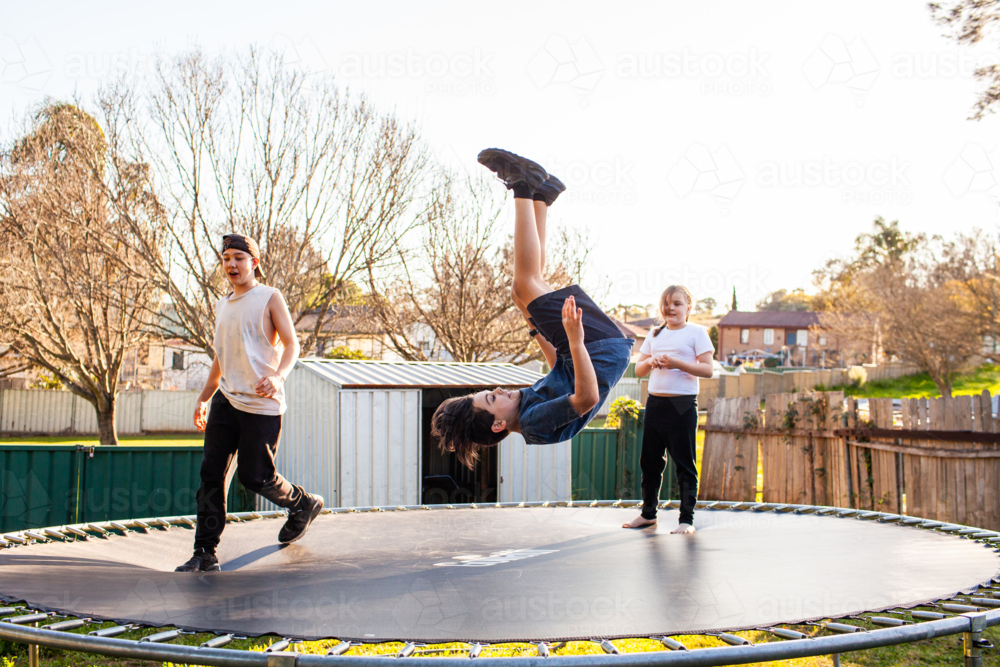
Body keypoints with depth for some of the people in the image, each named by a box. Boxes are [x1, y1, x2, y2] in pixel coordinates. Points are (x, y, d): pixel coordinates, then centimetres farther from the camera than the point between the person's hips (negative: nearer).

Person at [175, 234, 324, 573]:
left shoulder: (269, 297, -1)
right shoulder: (222, 305, 18)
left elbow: (291, 344, -8)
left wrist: (277, 376, -27)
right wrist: (204, 397, 28)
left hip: (261, 404, -6)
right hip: (226, 400, 6)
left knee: (255, 476, -3)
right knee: (212, 474, -2)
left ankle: (302, 504, 26)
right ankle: (205, 554, 3)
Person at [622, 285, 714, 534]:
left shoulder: (697, 332, 1)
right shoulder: (655, 334, 16)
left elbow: (707, 369, -8)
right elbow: (638, 370, 16)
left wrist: (677, 363, -19)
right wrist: (651, 361, -5)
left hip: (683, 404, -5)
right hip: (655, 402, 5)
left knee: (684, 463, -2)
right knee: (649, 461, 10)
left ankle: (687, 519, 5)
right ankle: (648, 513, 23)